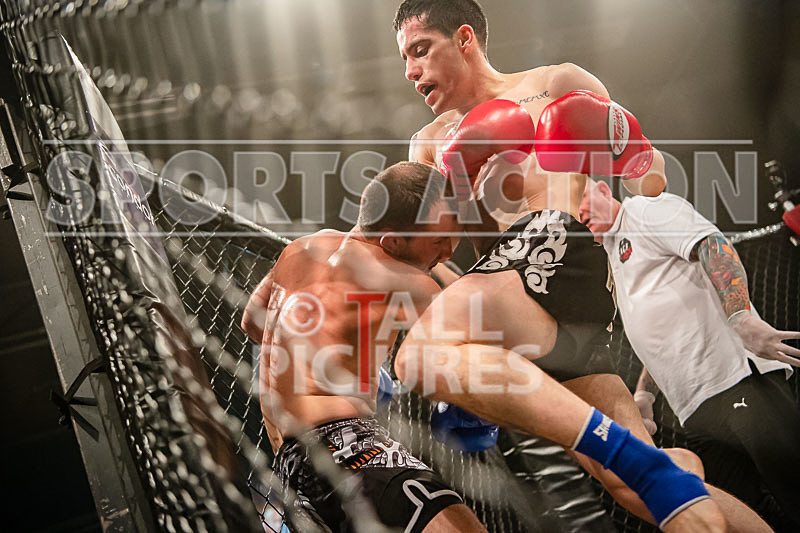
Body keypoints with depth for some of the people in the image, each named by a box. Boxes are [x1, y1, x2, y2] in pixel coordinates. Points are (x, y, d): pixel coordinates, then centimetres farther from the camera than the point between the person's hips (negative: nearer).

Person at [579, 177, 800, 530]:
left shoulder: (645, 210, 4)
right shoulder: (616, 257, 28)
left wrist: (742, 318, -28)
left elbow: (714, 246, -14)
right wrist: (644, 394, 18)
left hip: (739, 376, -8)